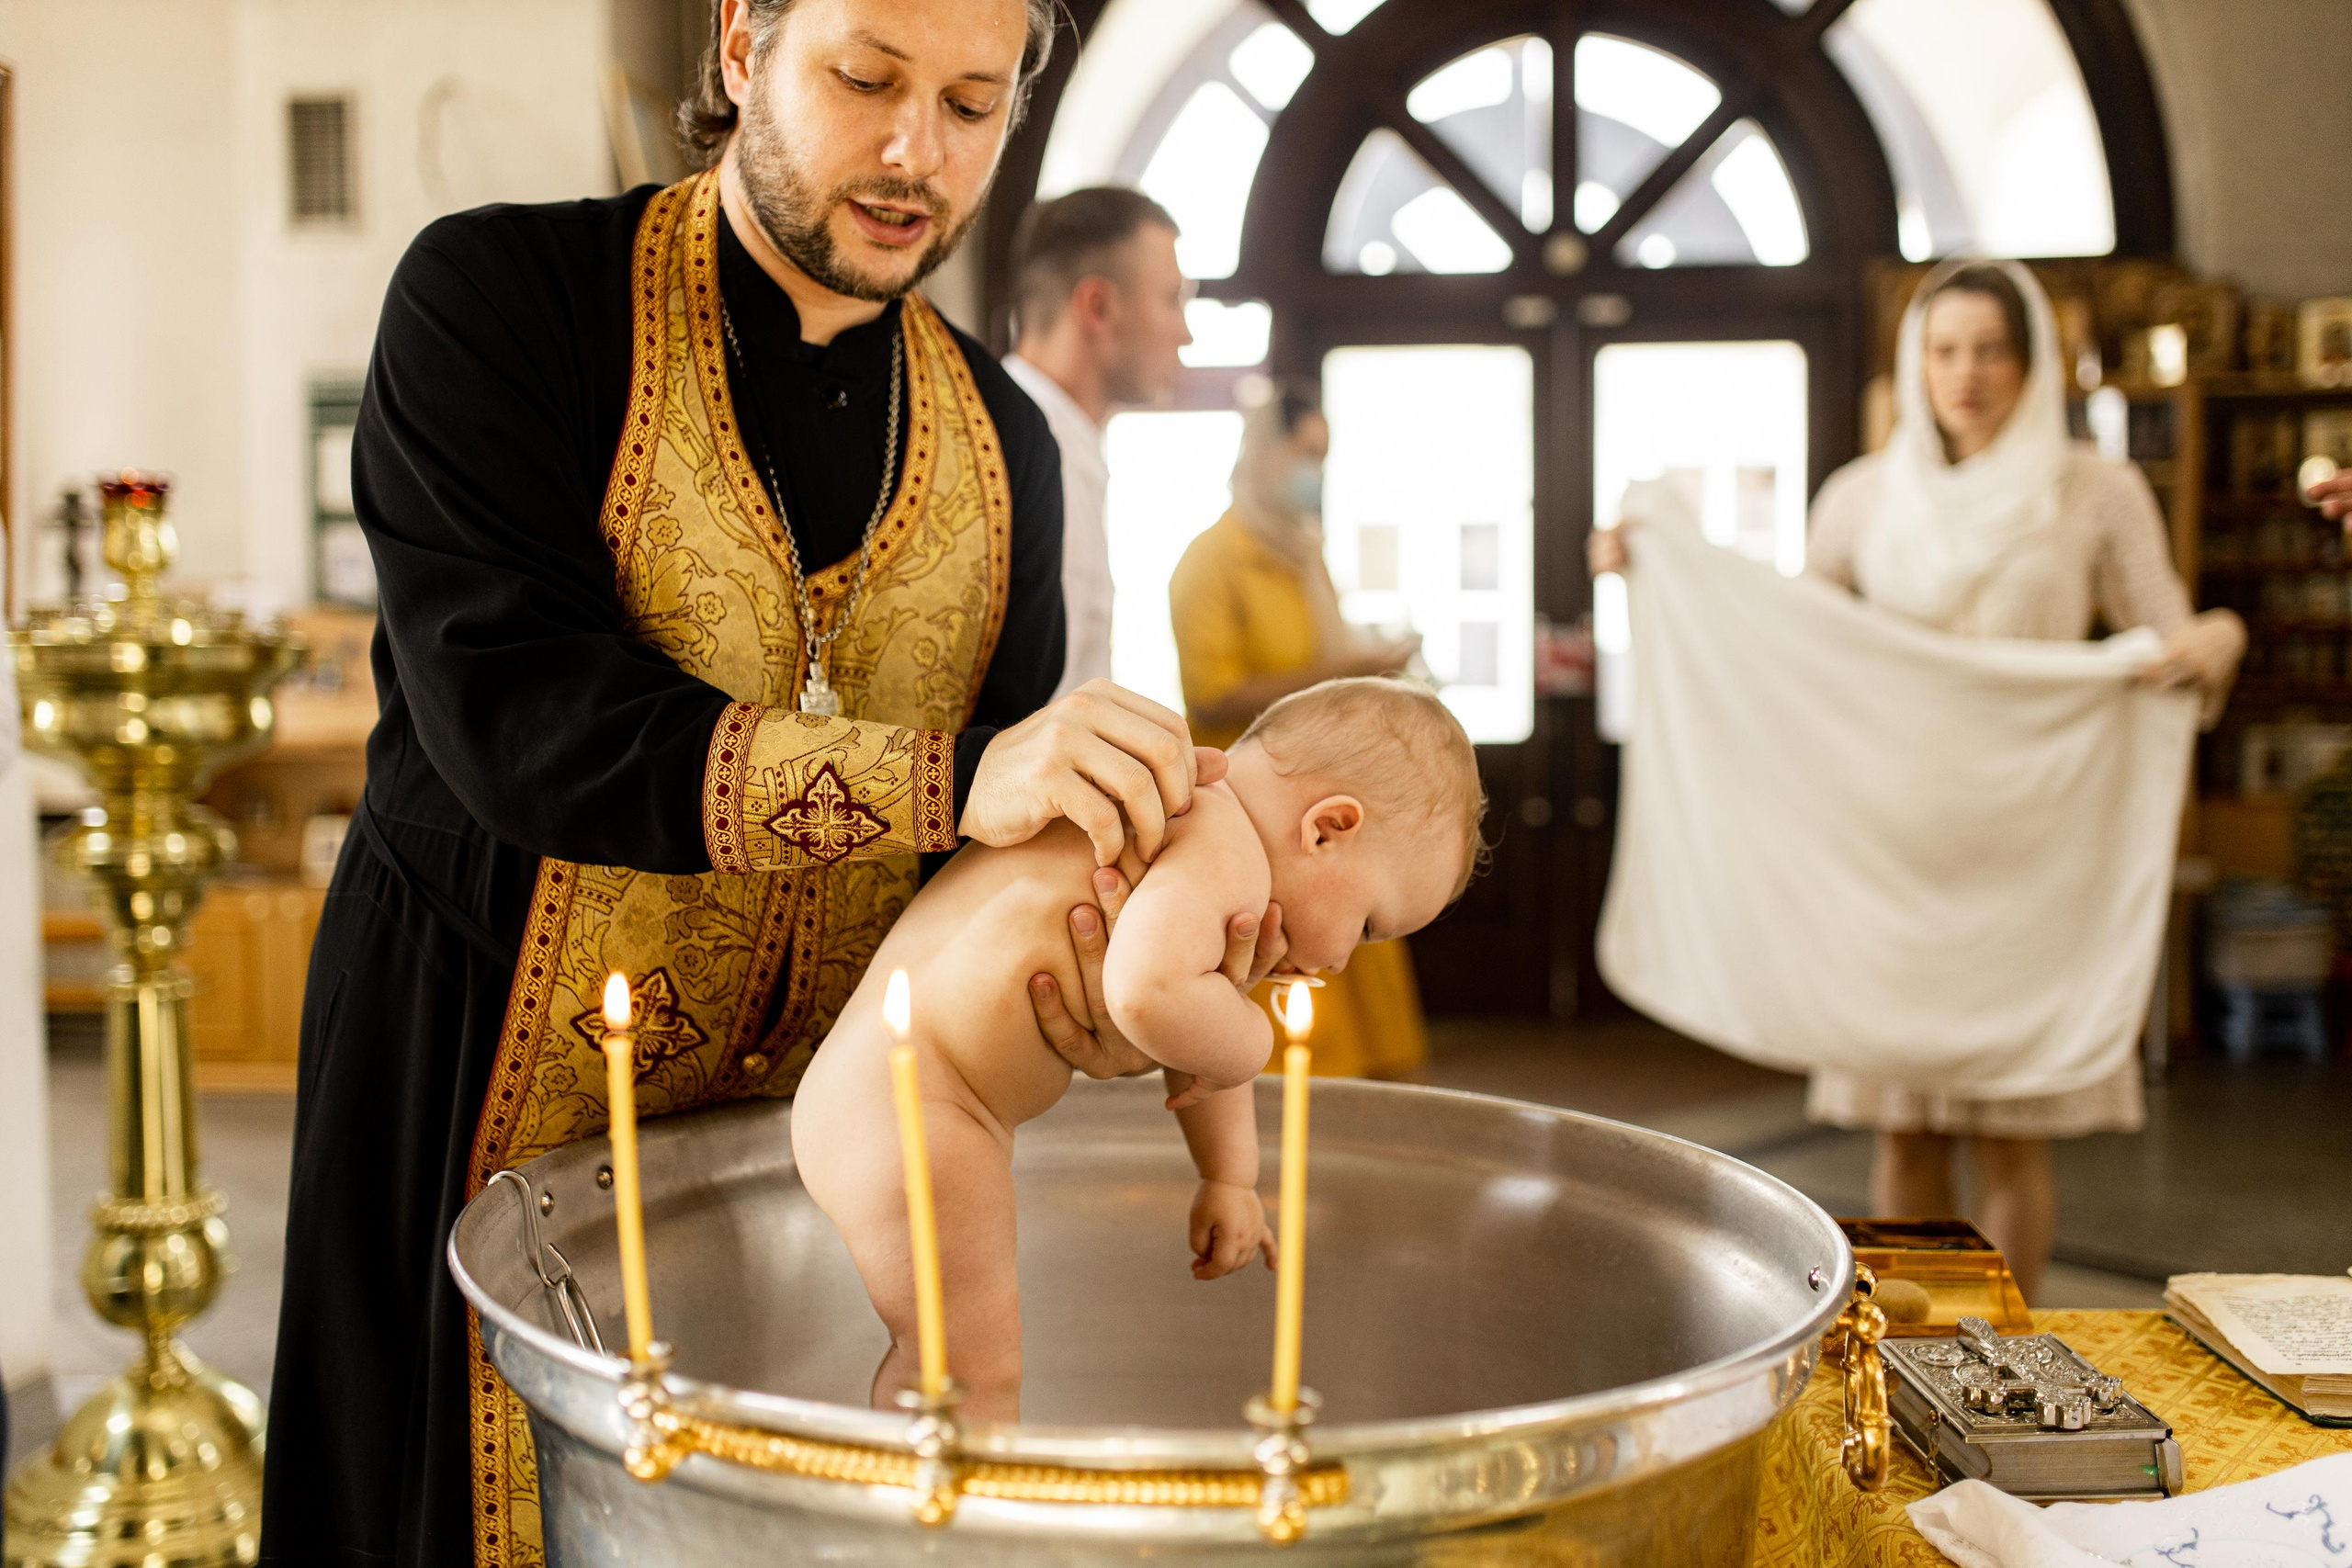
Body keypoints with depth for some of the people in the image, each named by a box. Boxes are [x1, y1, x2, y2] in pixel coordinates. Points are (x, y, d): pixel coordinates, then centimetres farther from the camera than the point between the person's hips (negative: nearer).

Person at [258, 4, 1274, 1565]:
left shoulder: (1001, 446, 7)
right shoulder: (497, 301, -8)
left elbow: (1006, 847, 6)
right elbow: (511, 717, -22)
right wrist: (952, 778, -31)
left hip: (818, 1122, 4)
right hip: (498, 1088, -3)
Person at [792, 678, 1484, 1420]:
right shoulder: (1227, 854, -17)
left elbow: (1193, 1029, 30)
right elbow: (1150, 997, -37)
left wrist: (1229, 1178, 33)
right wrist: (1249, 1042, -17)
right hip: (907, 1106, -11)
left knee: (932, 1359, 22)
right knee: (979, 1373, -6)